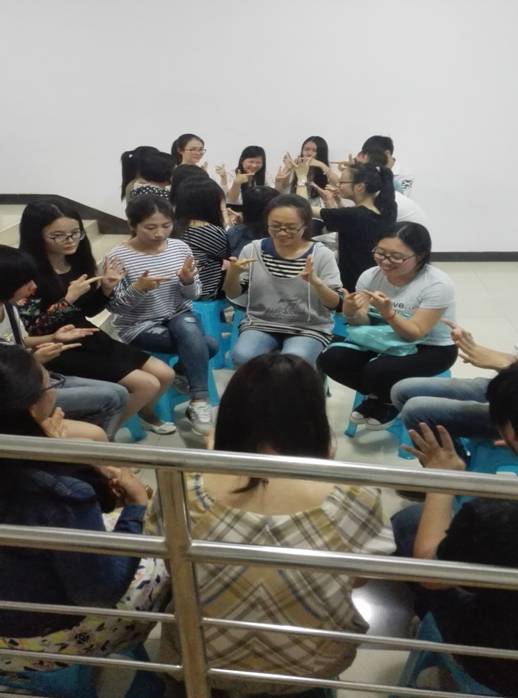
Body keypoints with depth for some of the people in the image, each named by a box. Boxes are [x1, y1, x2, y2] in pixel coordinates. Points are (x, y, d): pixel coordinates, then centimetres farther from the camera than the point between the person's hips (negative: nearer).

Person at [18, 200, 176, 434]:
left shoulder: (77, 260, 3)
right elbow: (32, 328, -21)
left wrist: (106, 289, -6)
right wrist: (68, 298, -26)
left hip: (89, 338, 7)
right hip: (60, 351, -7)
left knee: (165, 374, 5)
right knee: (147, 384, -17)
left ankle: (145, 413, 37)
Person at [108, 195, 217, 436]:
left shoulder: (180, 247, -2)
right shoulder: (118, 256, -13)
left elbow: (194, 294, 4)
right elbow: (114, 306, -11)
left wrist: (188, 281, -19)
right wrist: (137, 288, -29)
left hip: (179, 316, 5)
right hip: (139, 325, -4)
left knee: (187, 329, -31)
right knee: (206, 345, -26)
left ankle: (198, 401, -11)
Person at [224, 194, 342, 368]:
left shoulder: (321, 254, -4)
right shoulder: (253, 249, 1)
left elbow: (336, 304, -9)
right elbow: (233, 295, 6)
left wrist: (315, 282, -29)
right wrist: (233, 273, -16)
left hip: (308, 330, -2)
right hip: (260, 325, 2)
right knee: (243, 357, -28)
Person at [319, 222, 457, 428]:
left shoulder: (437, 284, -21)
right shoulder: (370, 276, -9)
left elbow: (415, 333, -22)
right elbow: (364, 324, -5)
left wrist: (388, 312, -39)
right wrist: (351, 314, -29)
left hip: (430, 348, -5)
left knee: (375, 372, -31)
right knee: (331, 360, -14)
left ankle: (393, 402, 5)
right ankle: (379, 397, 9)